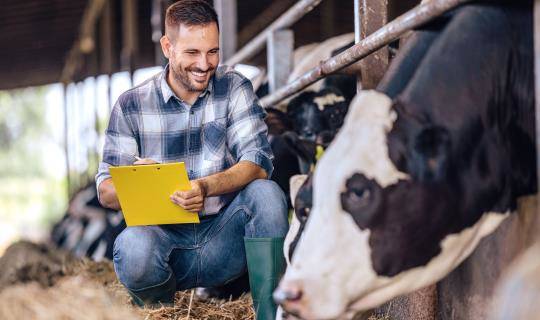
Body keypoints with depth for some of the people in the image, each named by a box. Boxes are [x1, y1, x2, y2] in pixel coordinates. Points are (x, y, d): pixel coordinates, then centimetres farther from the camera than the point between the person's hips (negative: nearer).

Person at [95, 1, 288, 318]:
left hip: (223, 240, 0)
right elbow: (106, 191, -2)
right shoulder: (131, 105, 0)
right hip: (167, 240, 0)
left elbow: (258, 163, -11)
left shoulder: (234, 88, 1)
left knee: (266, 193, -27)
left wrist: (206, 187, -32)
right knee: (133, 247, -33)